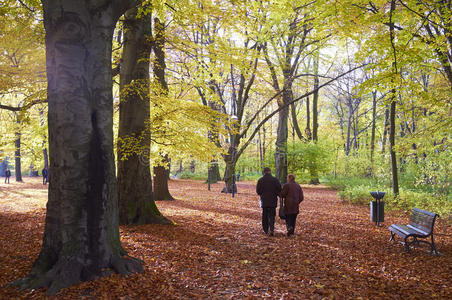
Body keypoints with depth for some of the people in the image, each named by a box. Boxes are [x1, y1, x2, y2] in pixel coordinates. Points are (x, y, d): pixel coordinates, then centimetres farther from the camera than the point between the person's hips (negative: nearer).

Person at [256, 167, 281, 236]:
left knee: (265, 216, 12)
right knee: (271, 215, 4)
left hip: (264, 201, 1)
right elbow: (279, 189, -7)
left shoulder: (260, 180, -2)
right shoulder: (275, 180, -6)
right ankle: (271, 229, -11)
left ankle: (265, 230, 17)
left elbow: (258, 191, -1)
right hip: (273, 201, -1)